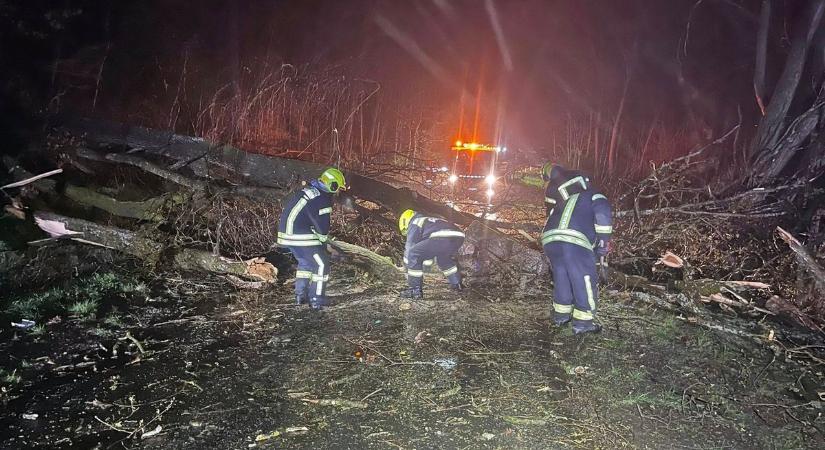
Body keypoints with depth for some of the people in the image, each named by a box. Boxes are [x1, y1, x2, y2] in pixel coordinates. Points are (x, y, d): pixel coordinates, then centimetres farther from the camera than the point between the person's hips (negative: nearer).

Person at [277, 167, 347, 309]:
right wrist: (323, 243, 6)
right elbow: (322, 227, -14)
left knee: (304, 262, 25)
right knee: (321, 264, 0)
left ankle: (300, 295, 30)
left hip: (286, 231, 10)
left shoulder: (308, 190, 14)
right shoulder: (322, 200, -15)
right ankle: (317, 300, 3)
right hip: (301, 236, -10)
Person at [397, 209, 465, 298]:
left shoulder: (414, 224, 20)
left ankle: (416, 290, 4)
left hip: (442, 238, -8)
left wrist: (408, 274, 25)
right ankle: (456, 284, 43)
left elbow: (409, 249, 18)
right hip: (459, 237, 8)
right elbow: (429, 249, 52)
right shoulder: (430, 221, 42)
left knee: (412, 255, 3)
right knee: (443, 257, 37)